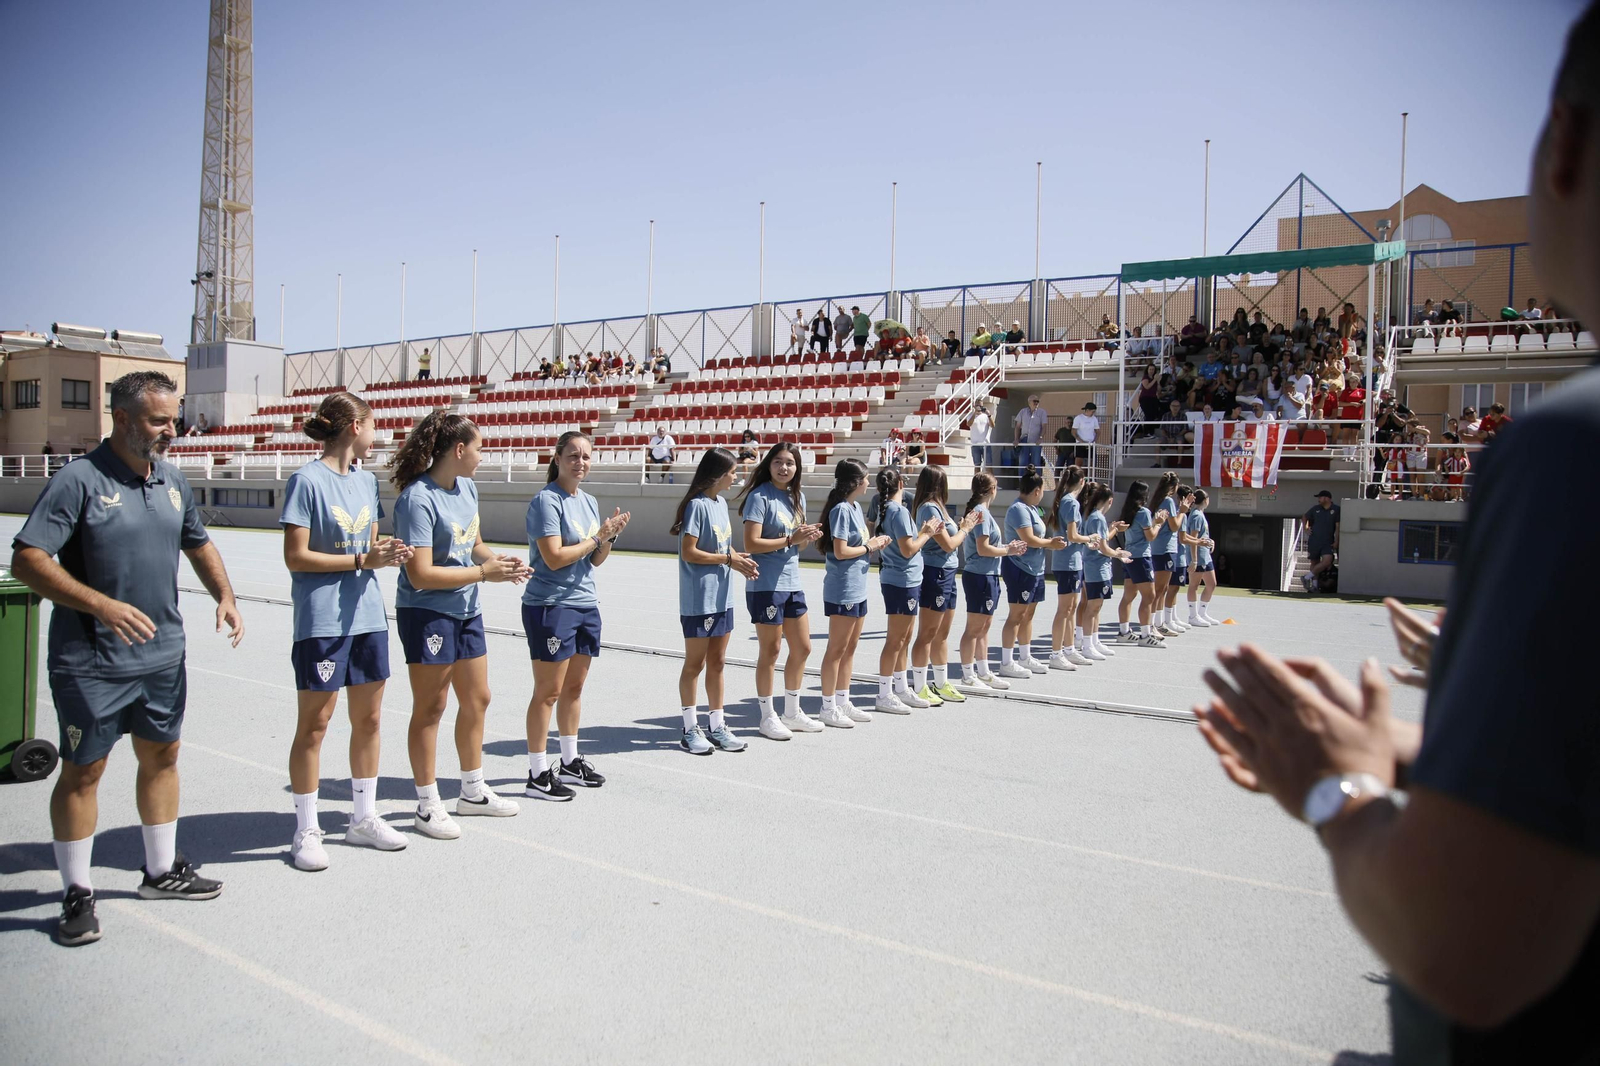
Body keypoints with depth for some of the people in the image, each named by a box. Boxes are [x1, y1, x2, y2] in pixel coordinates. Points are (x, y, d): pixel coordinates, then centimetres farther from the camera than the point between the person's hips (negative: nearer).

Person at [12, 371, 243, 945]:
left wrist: (224, 595, 5)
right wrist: (101, 605, -29)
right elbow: (27, 559, -19)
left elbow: (198, 544, 21)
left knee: (161, 755, 16)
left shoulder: (174, 481, 7)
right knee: (83, 770, 5)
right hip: (91, 663, -6)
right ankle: (77, 893, 21)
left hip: (163, 655, 7)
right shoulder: (78, 480, -14)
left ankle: (162, 870, 32)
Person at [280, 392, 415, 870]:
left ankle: (364, 818, 26)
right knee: (314, 723, 2)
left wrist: (388, 553, -4)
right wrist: (361, 560, -16)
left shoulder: (366, 480, 12)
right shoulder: (307, 480, -10)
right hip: (321, 620, -7)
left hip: (368, 616, 7)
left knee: (368, 719, 12)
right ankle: (306, 830, 16)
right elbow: (296, 557, -13)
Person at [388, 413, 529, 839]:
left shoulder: (467, 488, 5)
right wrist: (483, 572, -20)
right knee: (430, 708, 3)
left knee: (476, 700, 16)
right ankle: (428, 806, 17)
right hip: (427, 614, -8)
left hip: (467, 612, 9)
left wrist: (496, 560, -4)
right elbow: (421, 574, -24)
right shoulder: (417, 499, -20)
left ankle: (472, 791, 32)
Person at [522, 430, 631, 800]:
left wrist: (611, 536, -3)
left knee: (574, 687, 15)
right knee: (549, 691, -3)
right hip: (550, 606, -7)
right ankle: (538, 775, 6)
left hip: (586, 605, 8)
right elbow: (554, 557, -18)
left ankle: (570, 762, 27)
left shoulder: (590, 502, 13)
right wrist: (598, 536, -11)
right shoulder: (546, 500, -11)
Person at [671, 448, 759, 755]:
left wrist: (738, 559, -2)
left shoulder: (721, 502, 10)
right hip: (698, 600, -8)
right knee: (694, 664, 4)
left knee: (717, 663, 13)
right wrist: (728, 559, -14)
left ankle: (717, 726, 22)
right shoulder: (697, 505, -15)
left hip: (722, 598, 8)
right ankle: (690, 730, 15)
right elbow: (689, 552, -18)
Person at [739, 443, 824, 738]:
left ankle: (792, 712, 29)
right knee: (770, 651, 3)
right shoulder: (760, 497, -12)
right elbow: (752, 543, -19)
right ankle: (768, 717, 18)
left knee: (802, 648, 13)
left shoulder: (798, 497, 11)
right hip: (765, 585, -8)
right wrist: (791, 539, -21)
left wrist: (809, 536, -3)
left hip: (792, 583, 8)